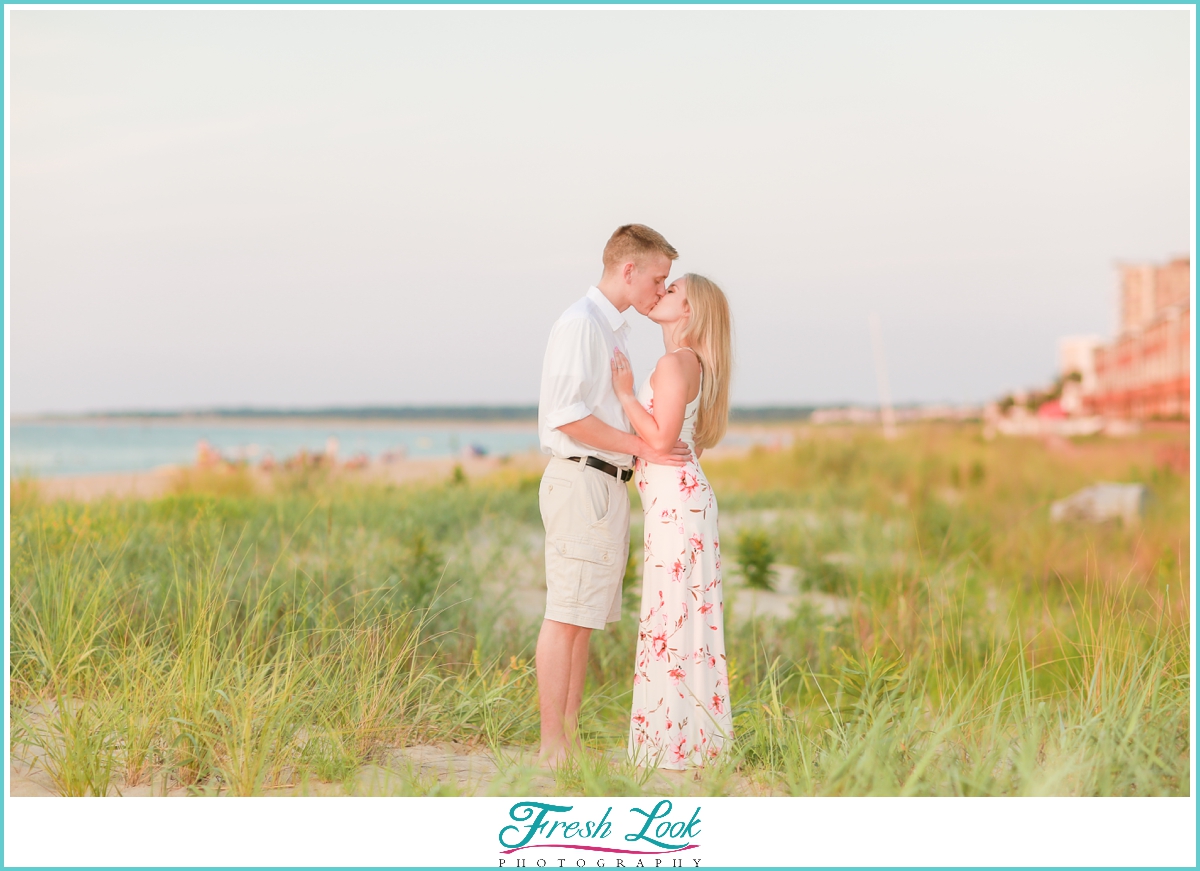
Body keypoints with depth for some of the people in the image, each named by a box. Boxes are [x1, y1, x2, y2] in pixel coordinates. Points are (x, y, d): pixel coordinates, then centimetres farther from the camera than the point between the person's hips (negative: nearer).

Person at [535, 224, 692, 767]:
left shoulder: (612, 330, 19)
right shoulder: (580, 324, -11)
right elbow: (568, 415, -19)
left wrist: (663, 446, 14)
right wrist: (642, 447, -16)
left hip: (608, 485, 10)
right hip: (582, 480, -10)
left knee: (585, 620, 10)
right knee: (566, 617, -8)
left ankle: (569, 739, 14)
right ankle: (552, 747, -7)